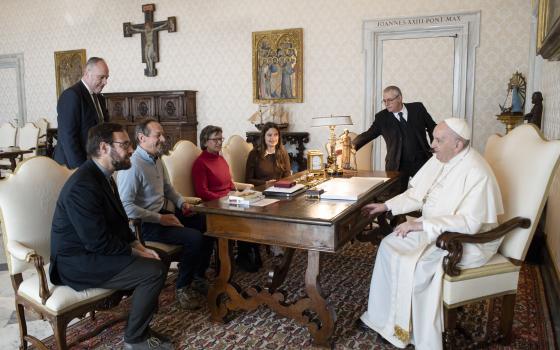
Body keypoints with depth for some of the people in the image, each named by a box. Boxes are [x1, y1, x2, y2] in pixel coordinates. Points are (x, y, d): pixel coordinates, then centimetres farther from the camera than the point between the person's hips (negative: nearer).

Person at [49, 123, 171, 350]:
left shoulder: (102, 176, 5)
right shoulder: (83, 186, -26)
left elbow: (119, 222, 12)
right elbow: (99, 242, -26)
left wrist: (139, 247, -1)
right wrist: (136, 252, -13)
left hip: (93, 251, 10)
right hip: (78, 262, -10)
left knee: (159, 259, 6)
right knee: (155, 271, -18)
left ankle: (141, 328, 17)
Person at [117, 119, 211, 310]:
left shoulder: (157, 159, 10)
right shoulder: (133, 165, -20)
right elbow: (126, 206, -25)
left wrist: (181, 203, 8)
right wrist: (160, 219, -24)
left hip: (161, 214, 9)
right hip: (144, 224, -9)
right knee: (194, 238, -24)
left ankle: (199, 278, 15)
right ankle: (183, 288, -2)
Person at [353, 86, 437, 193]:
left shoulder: (418, 108, 4)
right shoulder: (382, 117, 0)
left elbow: (432, 128, 12)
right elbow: (368, 135, -8)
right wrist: (351, 147, -25)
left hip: (422, 162, 1)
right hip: (398, 165, -1)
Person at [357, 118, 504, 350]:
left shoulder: (477, 173, -24)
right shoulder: (439, 160, 2)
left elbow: (469, 223, -31)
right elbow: (417, 195, 12)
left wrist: (420, 225, -33)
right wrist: (386, 206, 2)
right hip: (434, 230, 9)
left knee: (417, 266, -25)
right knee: (389, 246, -4)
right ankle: (380, 318, 7)